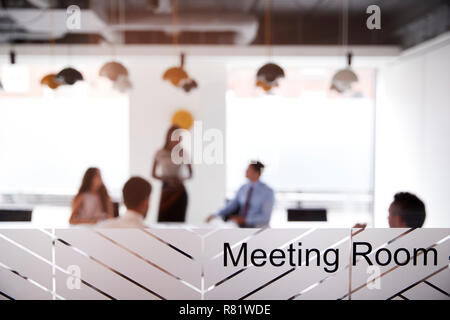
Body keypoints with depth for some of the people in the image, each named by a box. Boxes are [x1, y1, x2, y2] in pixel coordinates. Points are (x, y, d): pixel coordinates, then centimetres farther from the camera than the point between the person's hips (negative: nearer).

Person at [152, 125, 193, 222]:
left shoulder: (183, 154, 0)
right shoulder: (160, 153, 0)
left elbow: (191, 174, 7)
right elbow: (153, 174, 3)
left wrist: (182, 178, -14)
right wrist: (166, 179, -13)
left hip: (179, 191, 0)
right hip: (166, 190, 0)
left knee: (179, 221, -2)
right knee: (164, 219, -6)